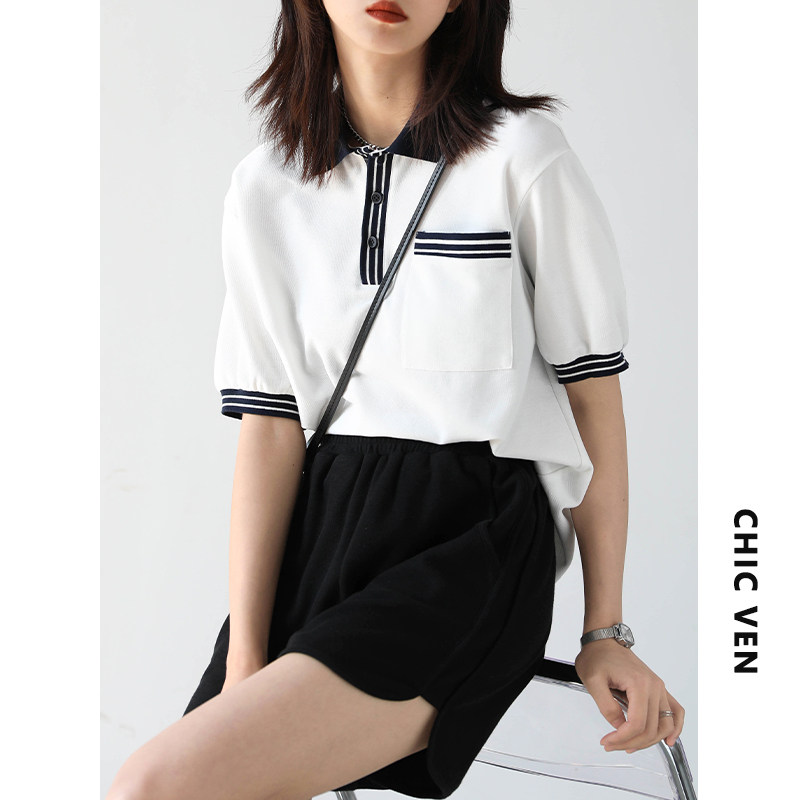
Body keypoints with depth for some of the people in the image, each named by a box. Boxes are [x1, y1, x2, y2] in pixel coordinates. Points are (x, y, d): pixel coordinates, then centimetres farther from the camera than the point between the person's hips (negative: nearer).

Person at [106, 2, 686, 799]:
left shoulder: (523, 156, -2)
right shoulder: (265, 187, 9)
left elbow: (594, 395, 0)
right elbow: (270, 424, 4)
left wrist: (605, 631, 1)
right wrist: (245, 658, -4)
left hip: (477, 535, -4)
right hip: (323, 532, 5)